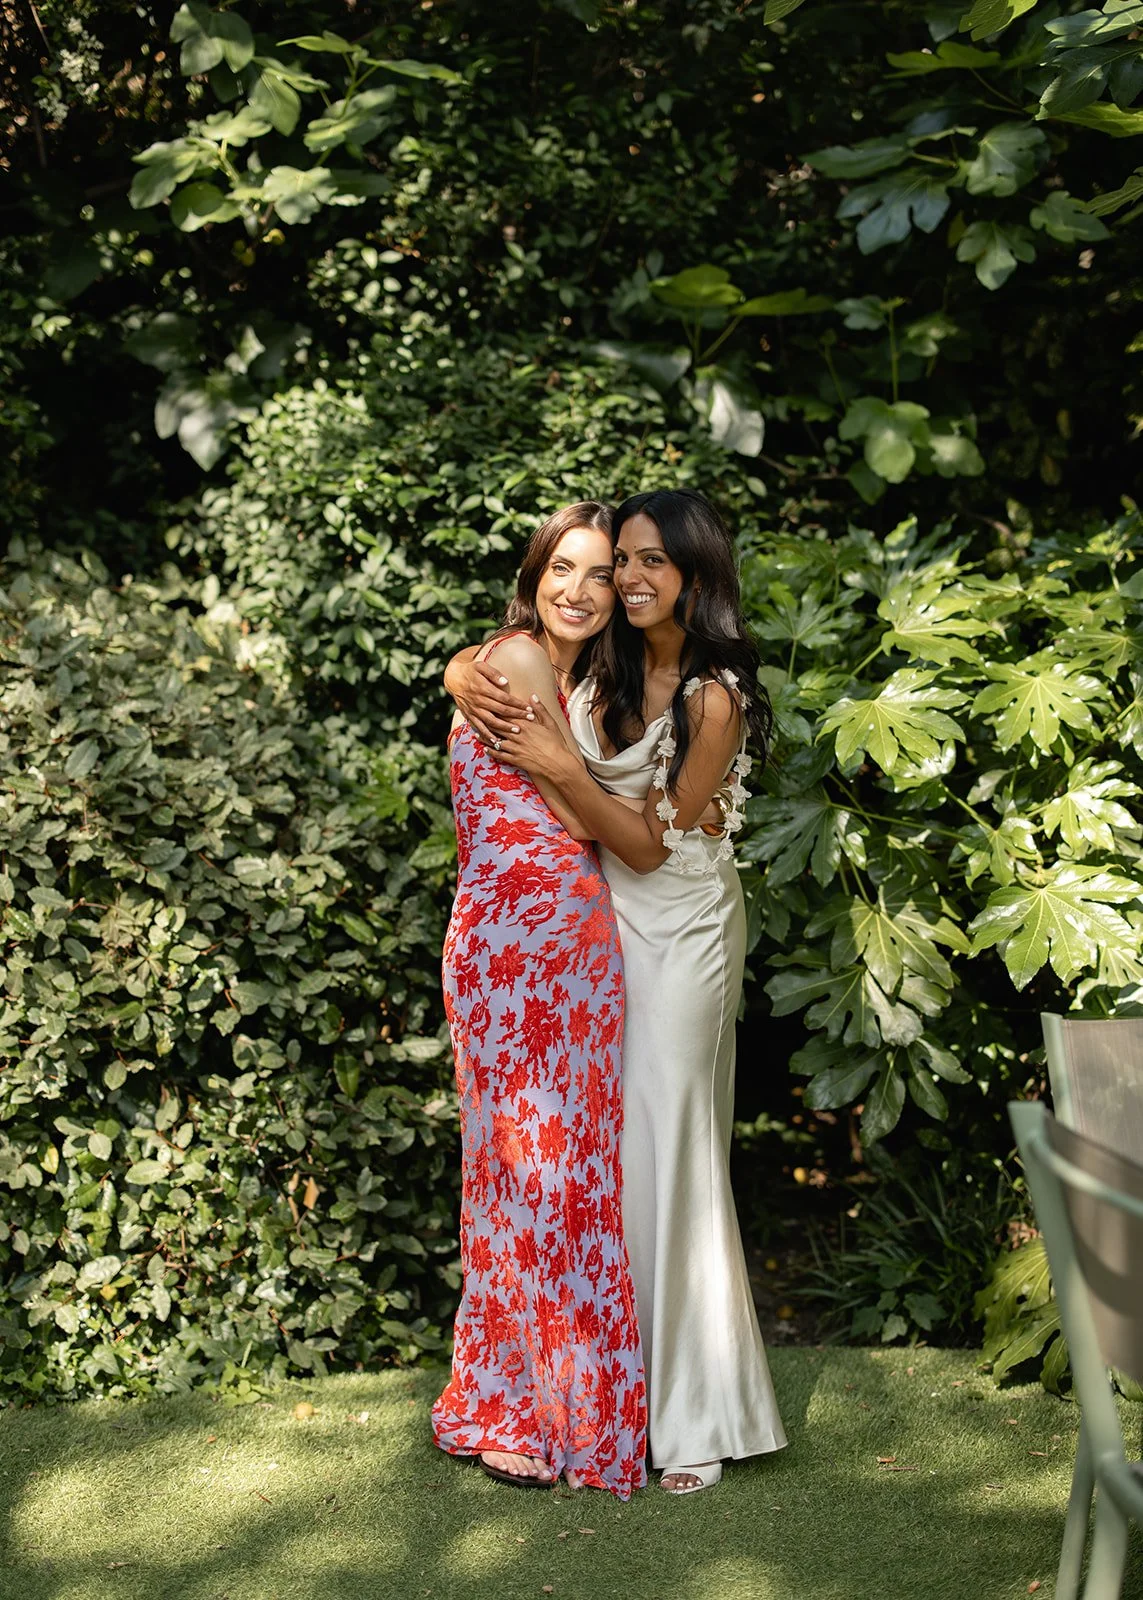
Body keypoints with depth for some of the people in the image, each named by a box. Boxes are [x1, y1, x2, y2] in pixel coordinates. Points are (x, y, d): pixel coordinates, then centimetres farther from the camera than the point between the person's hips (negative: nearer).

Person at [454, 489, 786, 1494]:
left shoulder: (713, 695, -16)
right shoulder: (613, 670, 6)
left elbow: (648, 842, -14)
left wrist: (561, 768, -21)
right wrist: (506, 711, -8)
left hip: (681, 930, -6)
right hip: (611, 920, 7)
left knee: (668, 1148, -3)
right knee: (612, 1146, 8)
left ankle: (700, 1416, 9)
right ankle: (628, 1386, 21)